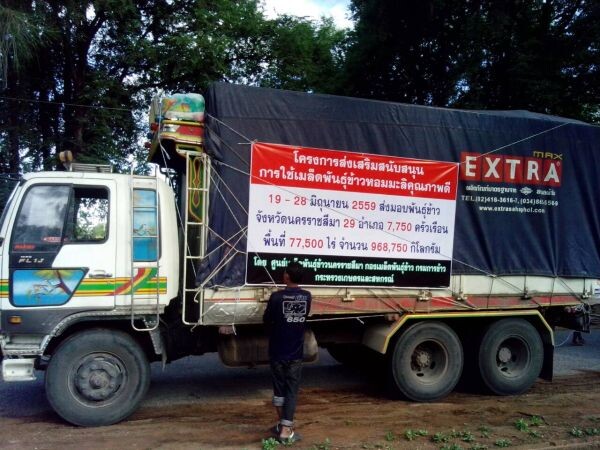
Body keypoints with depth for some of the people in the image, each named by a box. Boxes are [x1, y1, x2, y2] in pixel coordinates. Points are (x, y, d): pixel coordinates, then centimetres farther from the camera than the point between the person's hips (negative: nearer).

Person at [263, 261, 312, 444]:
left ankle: (282, 424, 27)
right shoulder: (307, 297, -2)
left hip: (277, 352, -1)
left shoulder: (277, 297, -14)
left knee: (279, 388, 14)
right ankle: (286, 430, 0)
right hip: (296, 353, 2)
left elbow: (266, 320, -1)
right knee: (292, 391, 4)